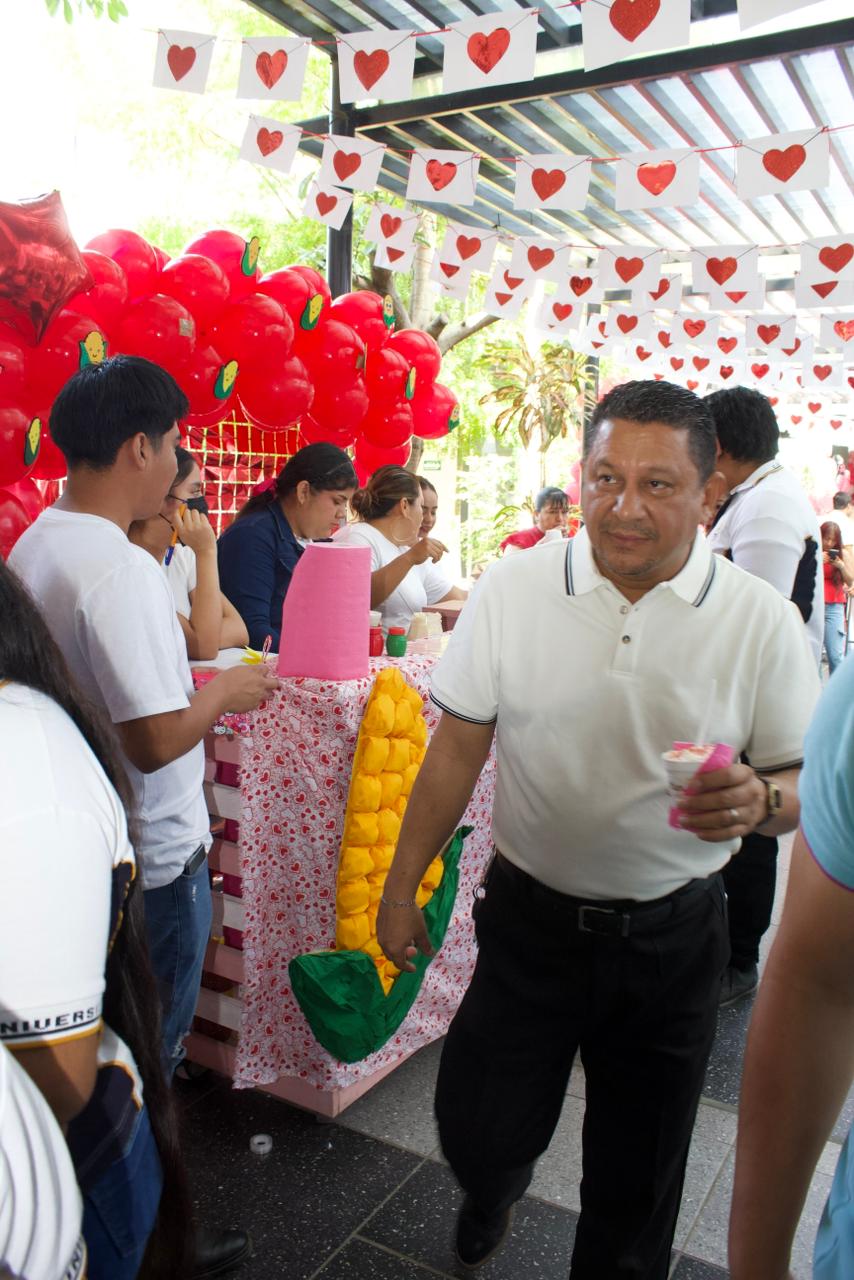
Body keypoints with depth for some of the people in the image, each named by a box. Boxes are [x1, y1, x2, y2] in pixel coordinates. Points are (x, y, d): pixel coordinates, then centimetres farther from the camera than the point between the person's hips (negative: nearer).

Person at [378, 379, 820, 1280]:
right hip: (529, 917, 1)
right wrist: (400, 888, 2)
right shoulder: (512, 589, -9)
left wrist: (760, 800, -28)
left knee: (636, 1174, 16)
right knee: (477, 1130, 12)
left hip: (672, 935, 0)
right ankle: (492, 1193, 50)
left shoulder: (761, 620, -10)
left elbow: (806, 781, -4)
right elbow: (455, 751, -2)